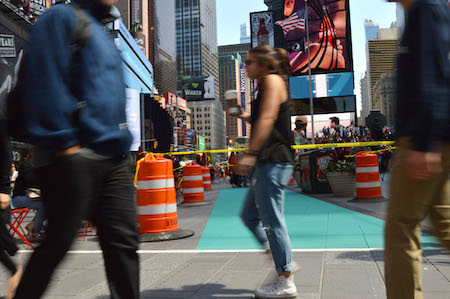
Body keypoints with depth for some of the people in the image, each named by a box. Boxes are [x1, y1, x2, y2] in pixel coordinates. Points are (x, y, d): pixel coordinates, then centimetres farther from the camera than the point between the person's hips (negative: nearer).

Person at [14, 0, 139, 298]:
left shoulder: (103, 34, 26)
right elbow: (47, 82, -13)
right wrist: (63, 143, -19)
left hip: (113, 159, 8)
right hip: (75, 156, -8)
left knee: (123, 239, 4)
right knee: (58, 243, 0)